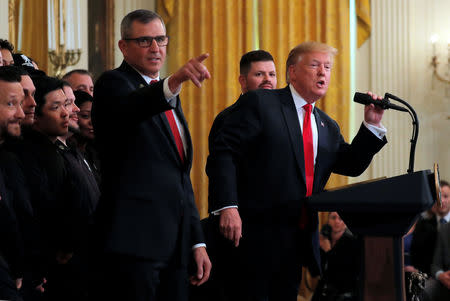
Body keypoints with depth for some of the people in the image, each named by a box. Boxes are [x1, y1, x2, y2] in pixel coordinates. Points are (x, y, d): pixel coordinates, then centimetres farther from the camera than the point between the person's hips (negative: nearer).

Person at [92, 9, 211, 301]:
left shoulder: (169, 95, 23)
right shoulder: (113, 83, -1)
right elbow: (129, 108, -28)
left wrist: (197, 242, 19)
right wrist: (173, 82, -47)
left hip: (175, 245, 8)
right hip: (134, 242, -8)